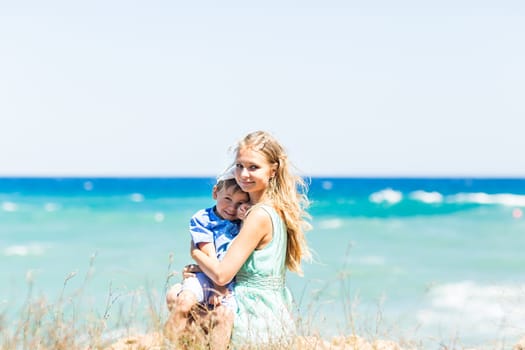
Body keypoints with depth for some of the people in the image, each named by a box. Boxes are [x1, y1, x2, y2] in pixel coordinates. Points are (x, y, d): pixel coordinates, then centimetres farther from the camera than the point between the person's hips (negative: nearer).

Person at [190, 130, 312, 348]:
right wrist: (201, 267, 11)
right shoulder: (279, 209, 7)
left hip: (256, 323, -9)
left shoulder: (259, 215, -21)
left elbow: (222, 275, -21)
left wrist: (194, 252, -3)